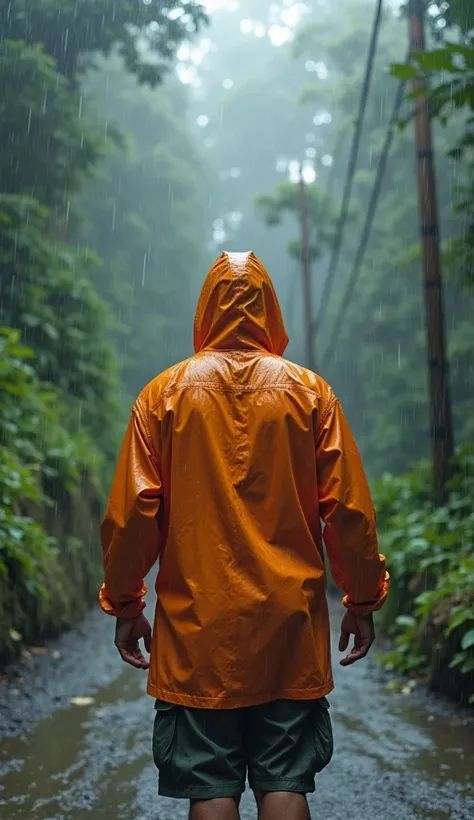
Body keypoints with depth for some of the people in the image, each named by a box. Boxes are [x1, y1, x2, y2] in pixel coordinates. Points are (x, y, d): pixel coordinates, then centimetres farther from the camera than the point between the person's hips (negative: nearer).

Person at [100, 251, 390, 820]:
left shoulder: (165, 393, 0)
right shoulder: (309, 391, 1)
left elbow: (131, 512, -2)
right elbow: (348, 509, -1)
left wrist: (124, 605, 9)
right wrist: (363, 602, 10)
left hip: (197, 625, 0)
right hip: (290, 623, 1)